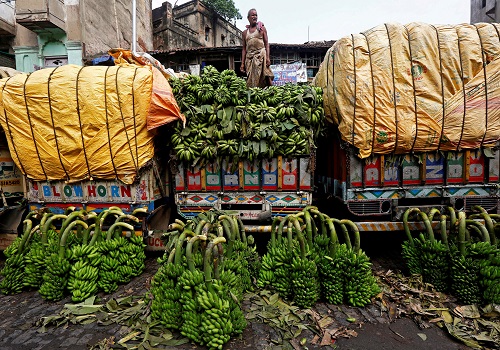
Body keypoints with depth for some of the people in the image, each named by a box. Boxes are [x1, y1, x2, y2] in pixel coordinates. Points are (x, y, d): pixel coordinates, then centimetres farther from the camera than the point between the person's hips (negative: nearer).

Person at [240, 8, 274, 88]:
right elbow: (244, 49, 14)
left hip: (261, 55, -2)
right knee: (251, 80, -2)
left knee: (265, 77, -14)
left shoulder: (261, 28, 11)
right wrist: (242, 63, 5)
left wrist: (267, 57, -10)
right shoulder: (245, 32, 16)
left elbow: (266, 43, 4)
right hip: (250, 57, 2)